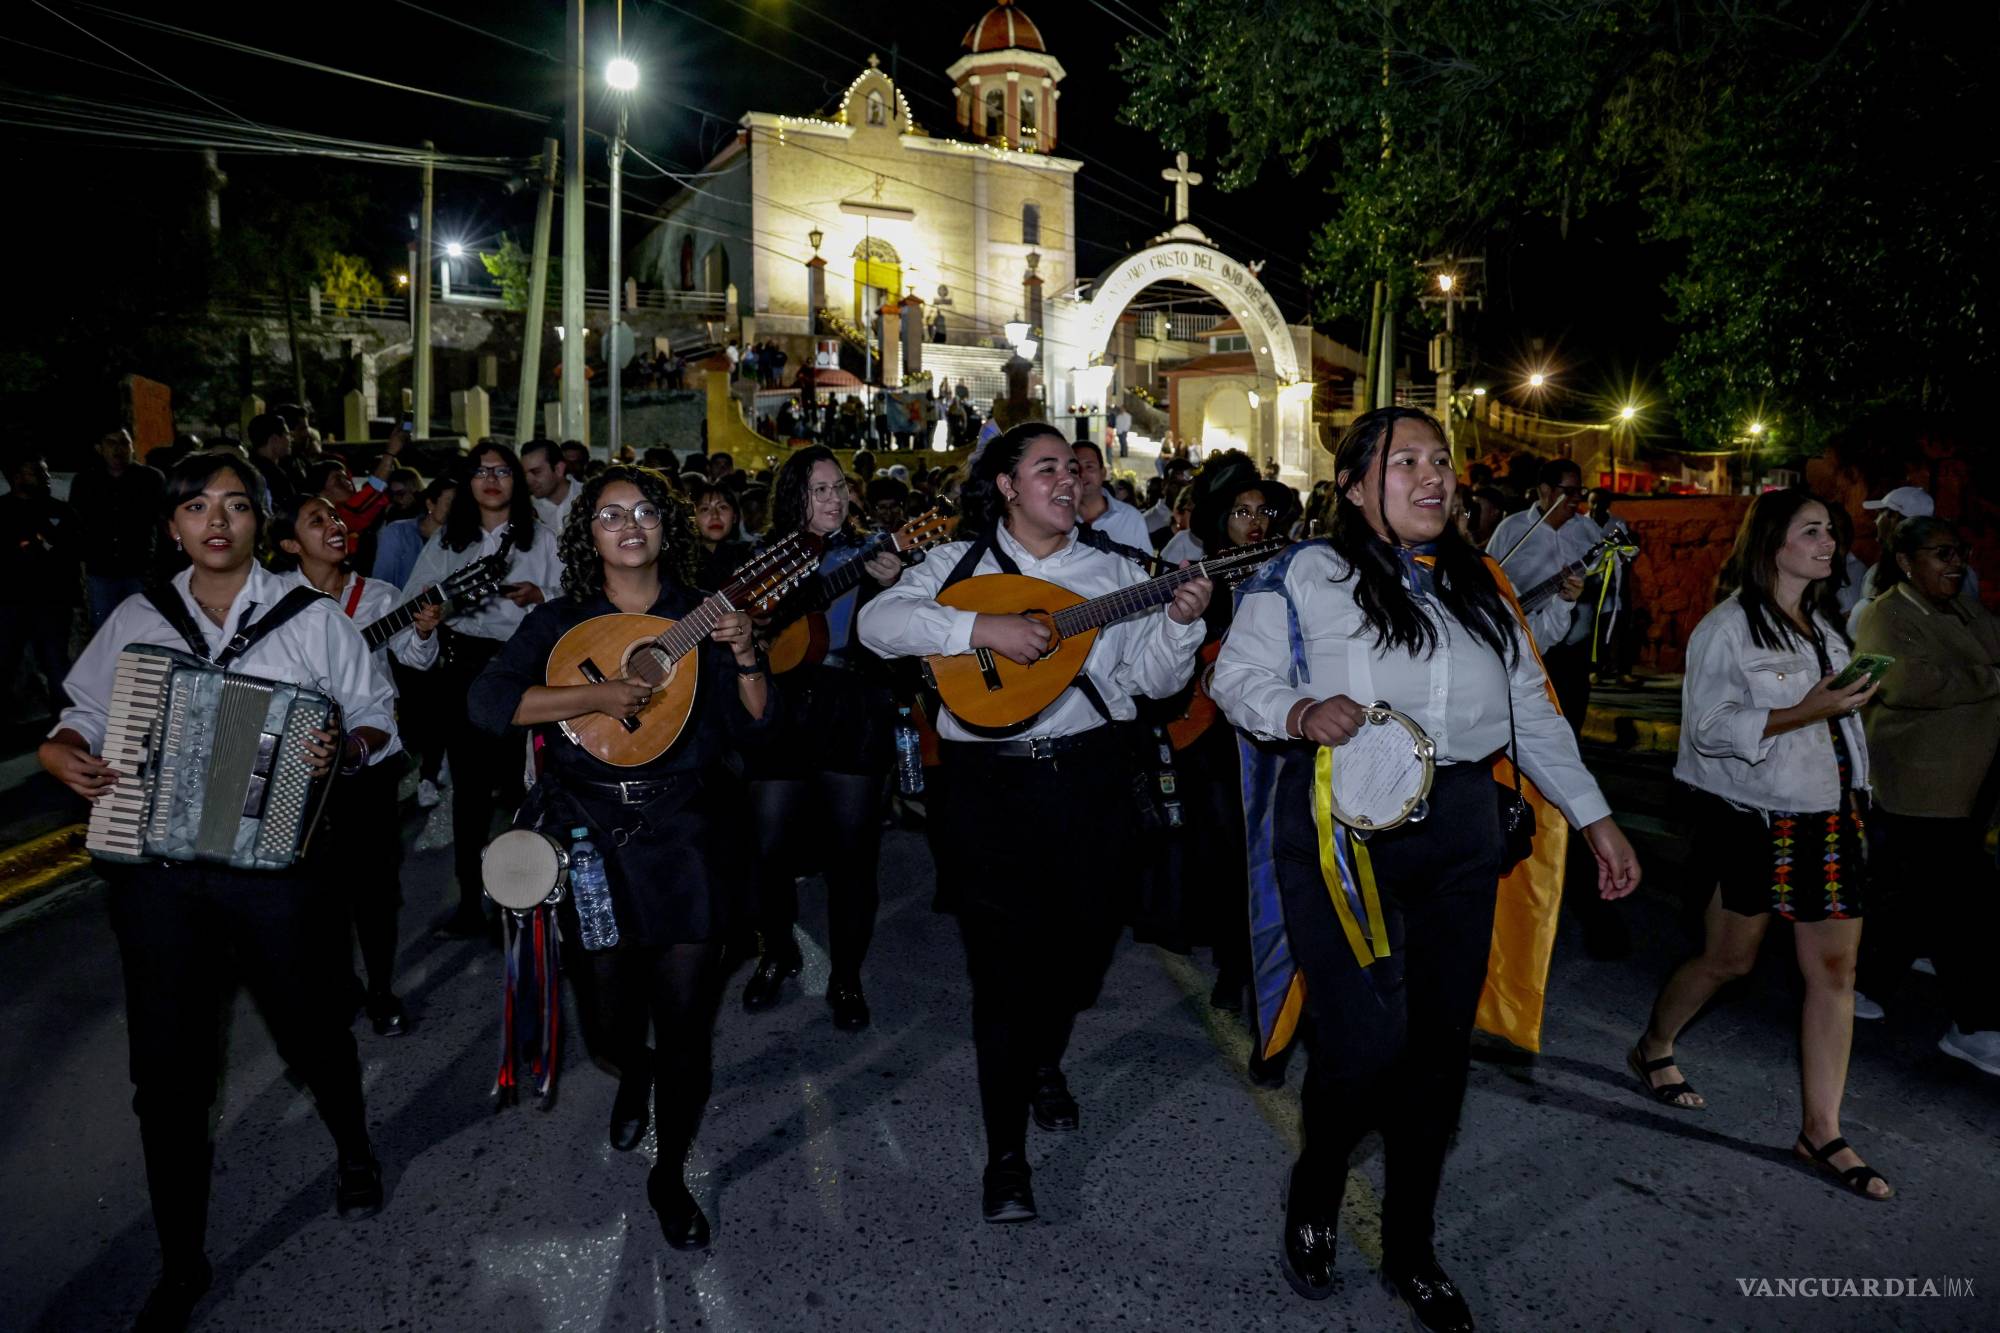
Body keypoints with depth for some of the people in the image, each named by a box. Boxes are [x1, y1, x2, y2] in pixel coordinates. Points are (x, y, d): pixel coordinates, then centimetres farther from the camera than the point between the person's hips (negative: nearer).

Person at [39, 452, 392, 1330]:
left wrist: (346, 749, -17)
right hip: (153, 870, 2)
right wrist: (63, 753, -5)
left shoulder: (311, 619, 1)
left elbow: (376, 713, 4)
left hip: (273, 862, -2)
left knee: (310, 1029, 12)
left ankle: (353, 1149, 45)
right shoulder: (136, 620, 8)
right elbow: (85, 714, 16)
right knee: (168, 1069, 8)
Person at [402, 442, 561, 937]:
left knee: (516, 779, -8)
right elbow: (411, 604, 10)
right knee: (469, 784, 5)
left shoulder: (541, 538, 8)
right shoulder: (446, 541, 14)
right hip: (462, 667, 3)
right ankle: (470, 898, 13)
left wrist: (540, 596, -15)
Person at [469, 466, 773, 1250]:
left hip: (683, 838, 0)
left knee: (685, 1022, 0)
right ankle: (633, 1075, 46)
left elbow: (754, 729, 1)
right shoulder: (560, 623, 4)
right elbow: (487, 702, -10)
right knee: (610, 1021, 8)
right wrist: (594, 696, -19)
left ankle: (670, 1176, 22)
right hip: (589, 836, 1)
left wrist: (744, 657, -16)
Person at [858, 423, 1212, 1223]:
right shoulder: (960, 563, 4)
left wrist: (1180, 621, -12)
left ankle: (1043, 1063, 46)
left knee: (1083, 940, 13)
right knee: (1004, 959, -2)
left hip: (1091, 775, 3)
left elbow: (1155, 679, 7)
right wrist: (981, 626, -22)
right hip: (988, 782, -3)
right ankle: (1005, 1154, 12)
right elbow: (877, 622, -12)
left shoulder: (1113, 572, 10)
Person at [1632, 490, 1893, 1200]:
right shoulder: (1727, 627, -10)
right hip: (1757, 819, -6)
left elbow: (1841, 721, 20)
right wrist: (1801, 714, -23)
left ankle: (1822, 1130, 10)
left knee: (1835, 969, 2)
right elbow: (1707, 728, -16)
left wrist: (1858, 794, 15)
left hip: (1829, 820, 6)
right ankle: (1652, 1050, 31)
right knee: (1730, 957, 5)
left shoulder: (1823, 627, 13)